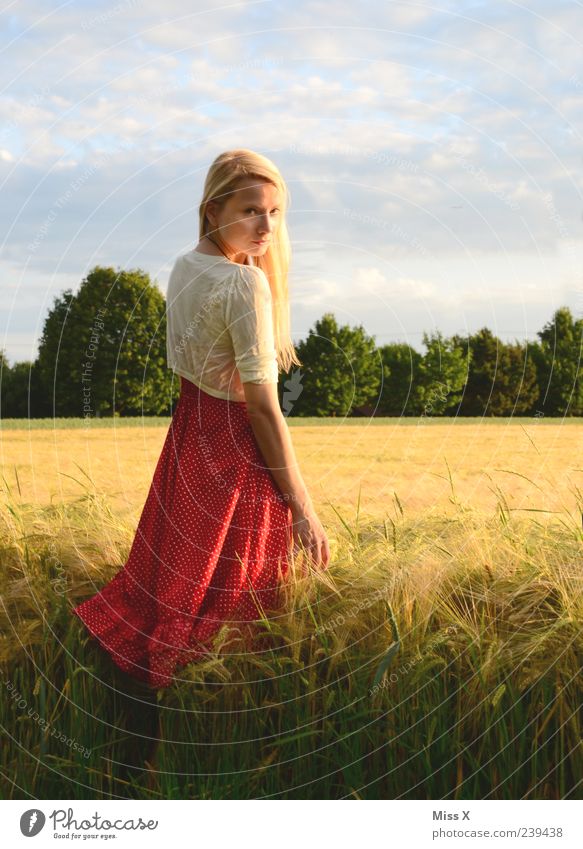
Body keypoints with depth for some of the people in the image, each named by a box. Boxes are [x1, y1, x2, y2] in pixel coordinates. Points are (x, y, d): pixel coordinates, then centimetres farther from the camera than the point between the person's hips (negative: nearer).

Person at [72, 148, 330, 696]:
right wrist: (301, 508, -19)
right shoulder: (246, 283, -21)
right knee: (230, 591, 7)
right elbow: (262, 405, -22)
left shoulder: (184, 267, 4)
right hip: (238, 450, -9)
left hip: (189, 435, 9)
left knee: (179, 576, 23)